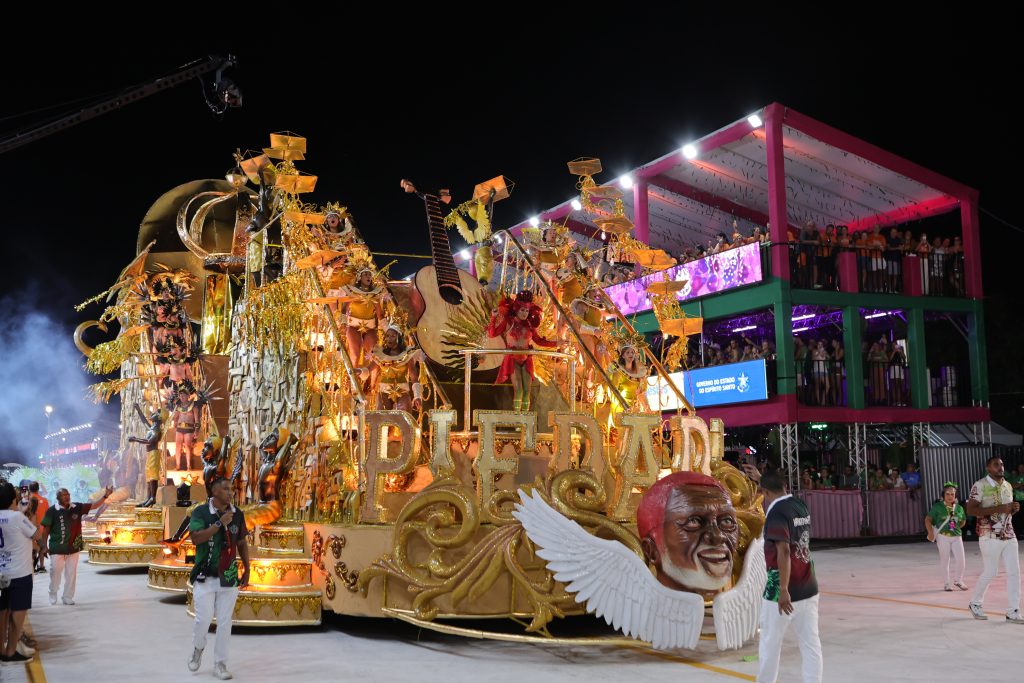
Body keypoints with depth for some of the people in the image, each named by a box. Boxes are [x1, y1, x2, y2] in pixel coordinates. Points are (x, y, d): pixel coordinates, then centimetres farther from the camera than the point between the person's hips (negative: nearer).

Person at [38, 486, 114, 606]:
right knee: (55, 572, 5)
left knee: (71, 574, 7)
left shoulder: (77, 507, 0)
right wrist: (44, 546, -8)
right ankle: (53, 595, 25)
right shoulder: (52, 511, -9)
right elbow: (46, 530, -5)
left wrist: (105, 496, -17)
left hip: (73, 547, 3)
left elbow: (93, 505, -3)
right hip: (57, 548, -3)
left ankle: (67, 597, 18)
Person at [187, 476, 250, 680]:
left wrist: (246, 570, 11)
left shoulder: (237, 514, 4)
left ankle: (220, 663, 16)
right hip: (205, 577, -3)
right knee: (203, 619, -2)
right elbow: (195, 538, -21)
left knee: (225, 622, 4)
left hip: (229, 577, 3)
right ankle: (198, 649, 29)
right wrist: (219, 523, -25)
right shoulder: (201, 512, -8)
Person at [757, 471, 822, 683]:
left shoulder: (776, 513, -16)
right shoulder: (801, 506, 5)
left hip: (781, 590, -7)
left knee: (770, 644, 8)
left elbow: (783, 551, -25)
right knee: (811, 643, 6)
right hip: (808, 587, 7)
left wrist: (783, 591, -27)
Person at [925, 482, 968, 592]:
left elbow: (963, 521, 23)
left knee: (961, 560, -2)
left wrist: (956, 528, 9)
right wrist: (930, 532, -13)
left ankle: (958, 580, 21)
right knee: (944, 560, 5)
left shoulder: (959, 508, 6)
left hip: (957, 536, 3)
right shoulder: (938, 507, -5)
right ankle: (947, 583, 17)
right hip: (943, 536, -3)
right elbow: (928, 519, -4)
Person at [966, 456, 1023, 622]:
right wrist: (998, 509, -24)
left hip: (1009, 535, 6)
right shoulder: (980, 485, -11)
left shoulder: (1008, 486, 11)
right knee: (990, 573, 1)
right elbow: (970, 510, -18)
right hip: (990, 537, -6)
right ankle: (975, 604, 22)